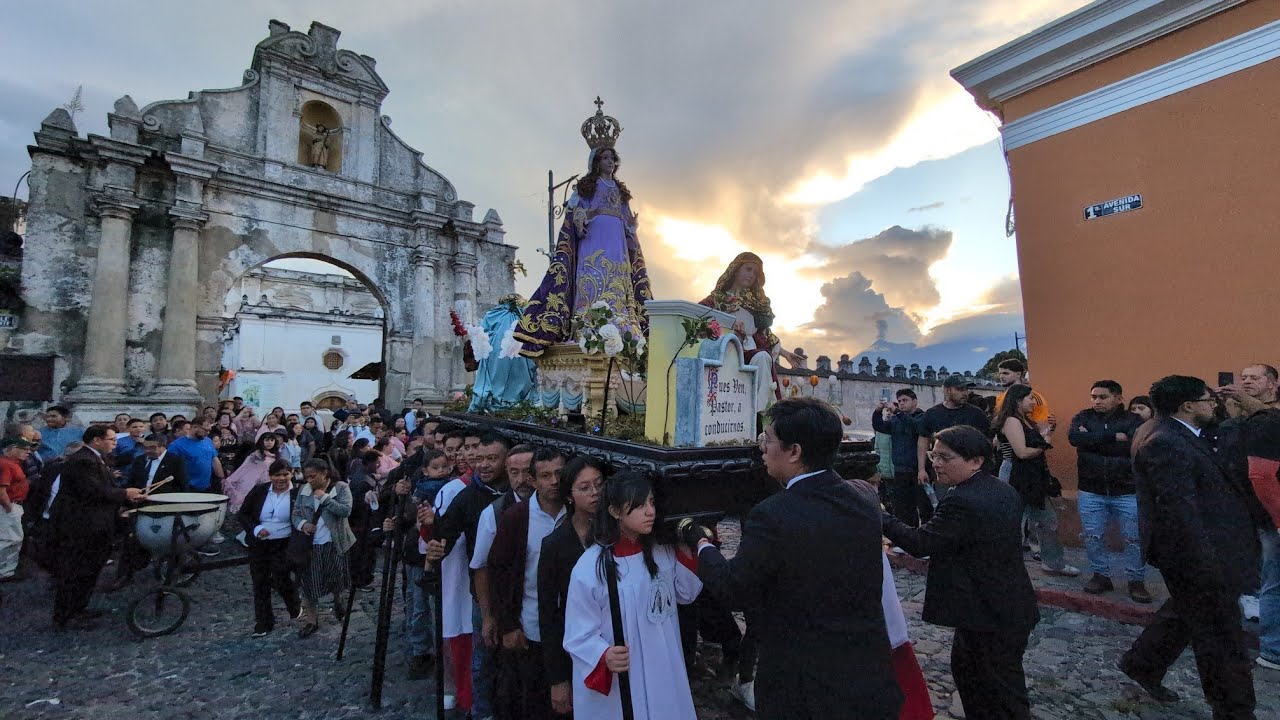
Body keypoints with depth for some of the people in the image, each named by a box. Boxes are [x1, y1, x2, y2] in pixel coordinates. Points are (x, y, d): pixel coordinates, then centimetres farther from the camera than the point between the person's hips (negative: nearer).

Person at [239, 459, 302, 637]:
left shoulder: (298, 493, -11)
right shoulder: (259, 491, -2)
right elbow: (243, 514, 4)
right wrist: (255, 529, -12)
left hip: (284, 545, -3)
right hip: (258, 544, 4)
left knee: (281, 579, -7)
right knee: (260, 583, 10)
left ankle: (295, 606, 25)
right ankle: (263, 622, 26)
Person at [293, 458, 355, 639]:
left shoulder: (341, 487, -8)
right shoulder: (303, 492, 4)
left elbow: (346, 510, -19)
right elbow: (295, 514, 6)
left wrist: (325, 498, -21)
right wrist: (302, 524, -15)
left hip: (335, 543, -2)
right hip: (311, 545, 3)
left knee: (337, 579, 13)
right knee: (309, 583, 6)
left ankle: (340, 605, 42)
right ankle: (310, 620, 21)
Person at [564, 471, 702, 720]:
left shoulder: (663, 553, -3)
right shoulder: (590, 567, -19)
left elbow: (686, 594, 10)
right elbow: (579, 636, -14)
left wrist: (691, 552, -5)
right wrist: (604, 657, -33)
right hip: (615, 685, -5)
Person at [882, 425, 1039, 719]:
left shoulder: (961, 502, -29)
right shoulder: (1004, 491, 2)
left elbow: (919, 543, -28)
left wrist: (879, 515, -21)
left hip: (992, 615, -10)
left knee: (1002, 691, 10)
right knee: (965, 667, 25)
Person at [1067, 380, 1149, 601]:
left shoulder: (1134, 420, -4)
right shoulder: (1084, 416, 1)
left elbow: (1132, 446, -21)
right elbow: (1074, 437, -18)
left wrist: (1092, 440, -16)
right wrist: (1114, 437, -19)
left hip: (1127, 491, -1)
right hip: (1090, 491, 2)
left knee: (1135, 538, 7)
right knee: (1093, 537, 9)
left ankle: (1137, 581, 23)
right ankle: (1101, 575, 25)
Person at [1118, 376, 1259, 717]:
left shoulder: (1181, 437, 8)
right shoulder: (1165, 444, -25)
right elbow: (1179, 509, -27)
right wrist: (1206, 564, -24)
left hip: (1199, 550, 10)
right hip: (1194, 552, -10)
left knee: (1185, 613, 24)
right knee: (1220, 634, 5)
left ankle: (1142, 665, 38)